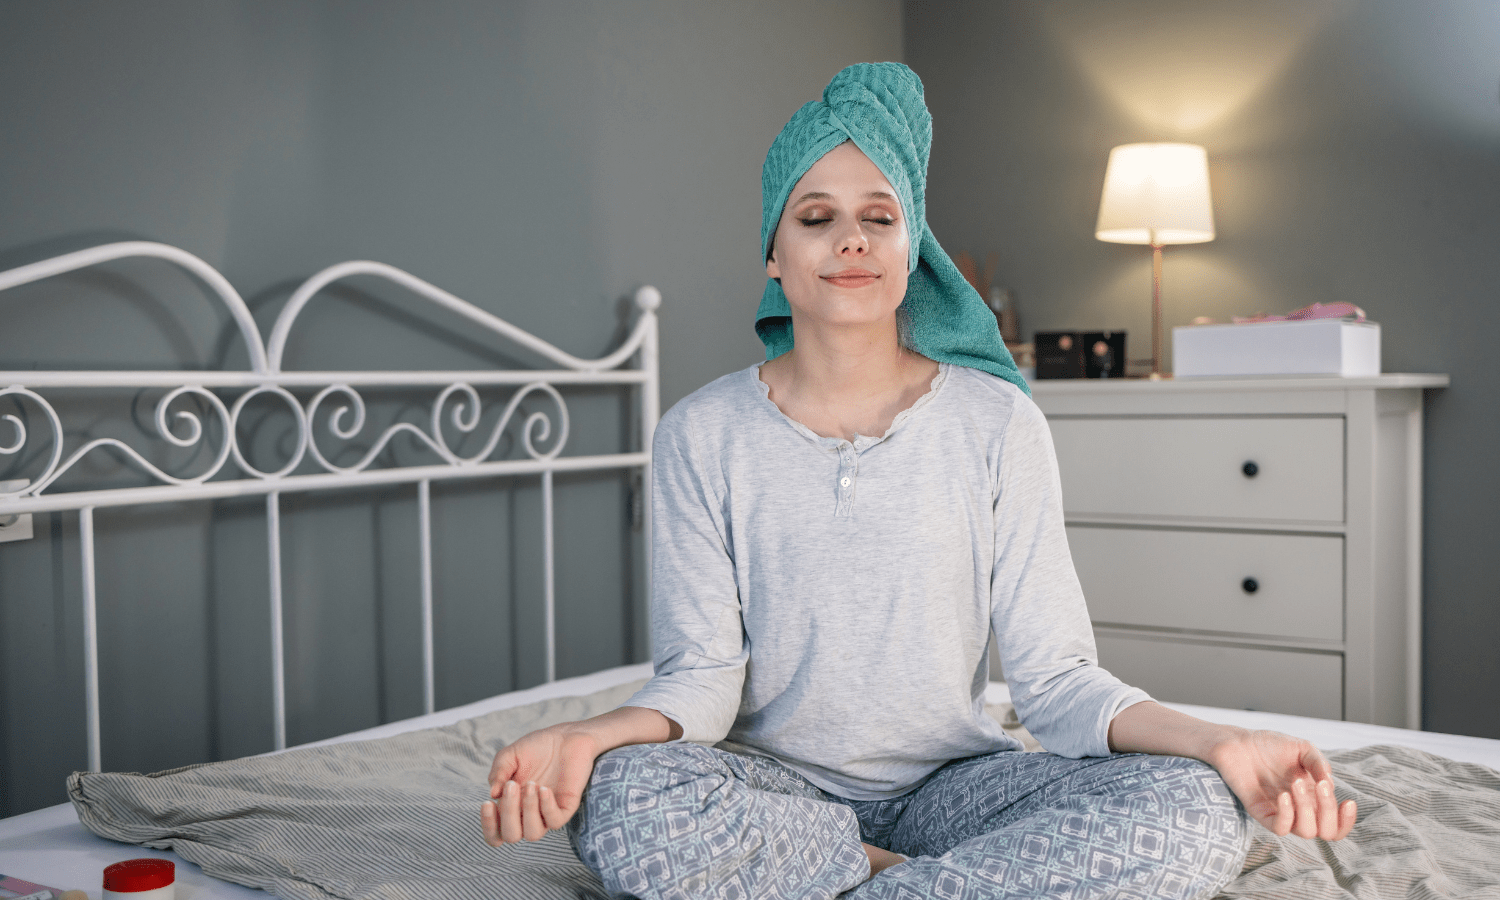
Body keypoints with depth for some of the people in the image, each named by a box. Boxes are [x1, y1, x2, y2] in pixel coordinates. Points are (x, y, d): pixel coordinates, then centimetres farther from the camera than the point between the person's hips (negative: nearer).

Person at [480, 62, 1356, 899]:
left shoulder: (998, 426, -2)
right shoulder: (702, 436, -2)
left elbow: (1054, 675, -5)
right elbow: (703, 676, -8)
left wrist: (1216, 741, -23)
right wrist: (589, 737, -29)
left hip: (951, 777, 1)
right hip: (779, 784, 0)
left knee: (1198, 815, -26)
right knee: (623, 801, -35)